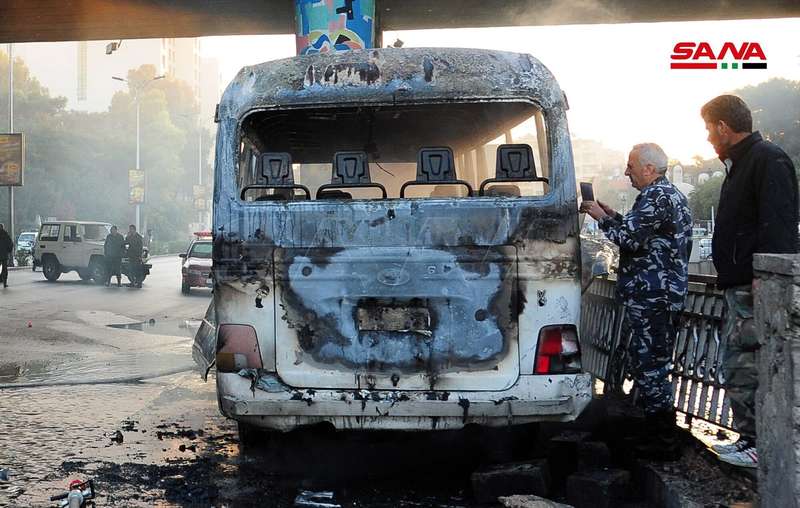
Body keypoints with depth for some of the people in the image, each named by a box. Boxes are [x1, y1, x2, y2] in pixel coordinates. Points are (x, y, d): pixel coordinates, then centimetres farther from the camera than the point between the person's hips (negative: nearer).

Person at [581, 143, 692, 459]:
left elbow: (629, 238, -22)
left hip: (651, 296, -11)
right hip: (664, 293, 11)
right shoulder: (670, 194, 18)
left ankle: (663, 442, -2)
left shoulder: (656, 197, -16)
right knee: (652, 362, 17)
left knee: (650, 364, -6)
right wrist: (614, 216, 17)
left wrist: (602, 218, -7)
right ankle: (661, 433, 26)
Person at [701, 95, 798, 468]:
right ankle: (749, 438, 20)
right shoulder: (740, 164, 22)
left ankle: (762, 446, -5)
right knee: (736, 367, 13)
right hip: (740, 286, 11)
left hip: (755, 287, -11)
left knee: (747, 368, -10)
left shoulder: (768, 160, -11)